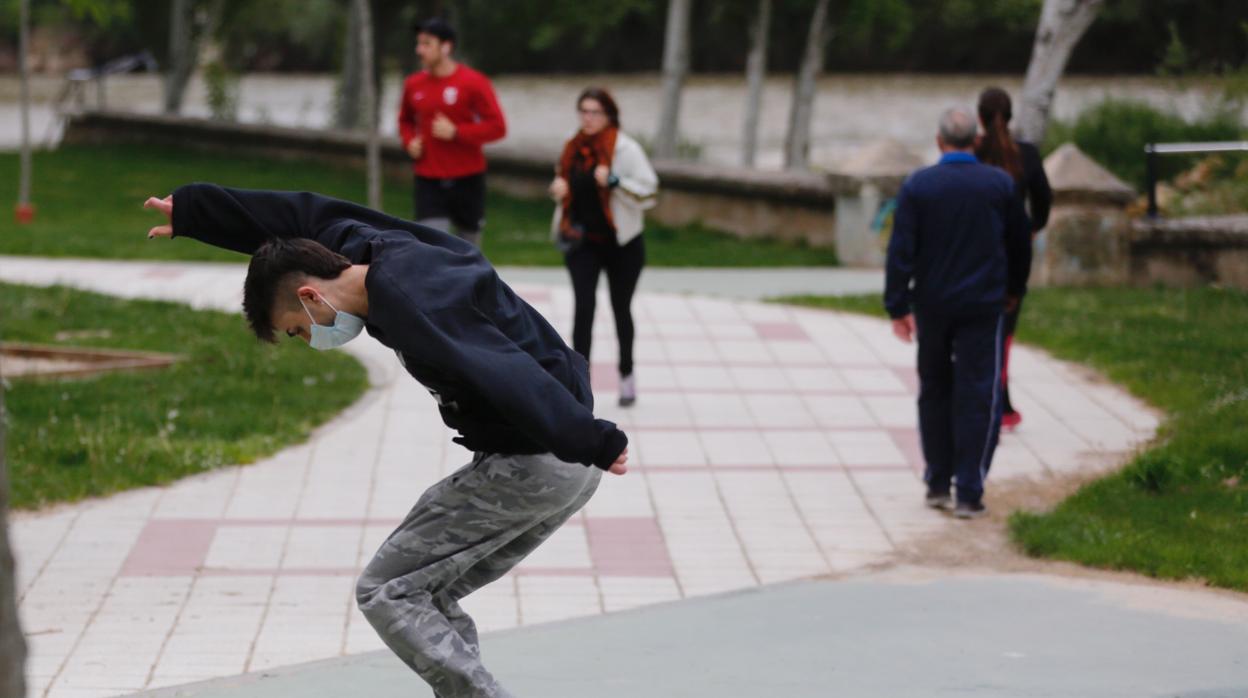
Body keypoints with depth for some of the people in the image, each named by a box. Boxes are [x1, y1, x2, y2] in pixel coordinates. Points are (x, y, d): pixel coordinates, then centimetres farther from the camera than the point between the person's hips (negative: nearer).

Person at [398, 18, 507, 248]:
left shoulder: (473, 82, -9)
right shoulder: (414, 84, 4)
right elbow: (406, 120, 22)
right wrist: (409, 141, 1)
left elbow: (497, 126, -11)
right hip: (429, 183, 2)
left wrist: (456, 132, -20)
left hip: (467, 180, -2)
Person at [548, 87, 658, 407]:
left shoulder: (625, 149, -11)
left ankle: (626, 374, 33)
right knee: (584, 307, -11)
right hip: (582, 242, 3)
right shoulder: (573, 148, 4)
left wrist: (615, 181, -28)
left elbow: (649, 192, -15)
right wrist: (559, 189, -1)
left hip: (621, 244, -3)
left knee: (621, 309, 12)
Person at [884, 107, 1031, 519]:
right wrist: (1015, 289, 26)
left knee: (934, 392, 15)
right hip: (983, 306, -1)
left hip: (932, 305, 1)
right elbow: (1020, 244, 10)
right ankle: (969, 493, -4)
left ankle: (937, 483, 19)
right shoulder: (1000, 185, -1)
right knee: (978, 397, 1)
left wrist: (897, 307, -4)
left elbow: (901, 250, -8)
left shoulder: (917, 186, -4)